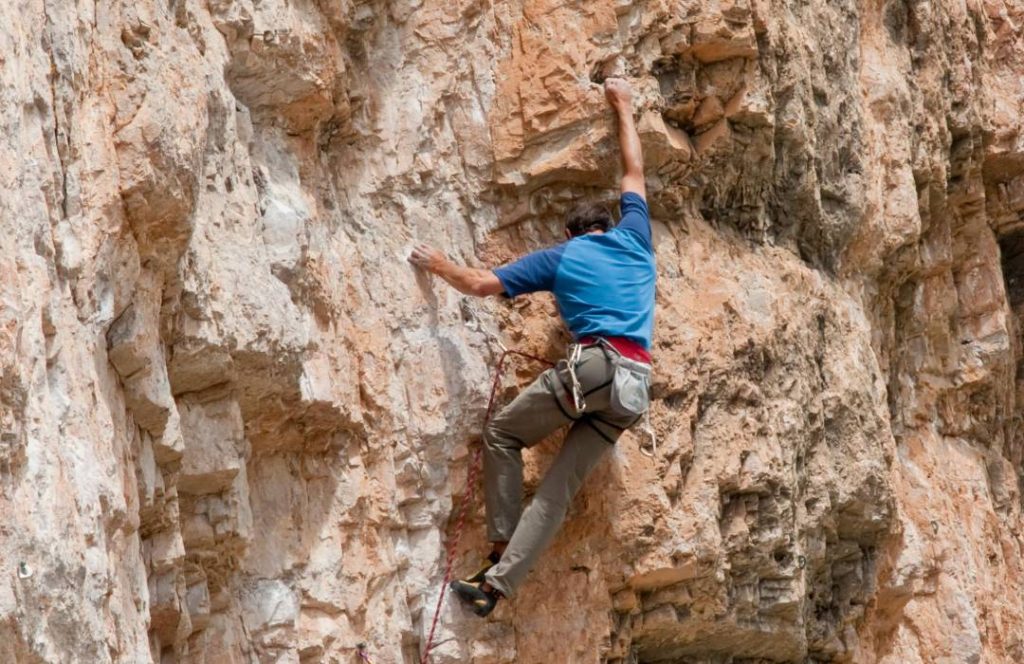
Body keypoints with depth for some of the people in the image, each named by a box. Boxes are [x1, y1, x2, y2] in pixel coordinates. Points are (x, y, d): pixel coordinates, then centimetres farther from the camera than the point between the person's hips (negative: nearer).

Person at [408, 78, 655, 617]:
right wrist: (623, 109, 50)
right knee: (560, 484, 0)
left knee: (502, 435, 15)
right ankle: (499, 583, -10)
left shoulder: (559, 257, 14)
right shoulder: (635, 240, 23)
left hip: (591, 365, -4)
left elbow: (482, 285, 10)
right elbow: (635, 174, 39)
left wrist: (440, 266, 28)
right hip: (635, 386, 4)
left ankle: (501, 550, 4)